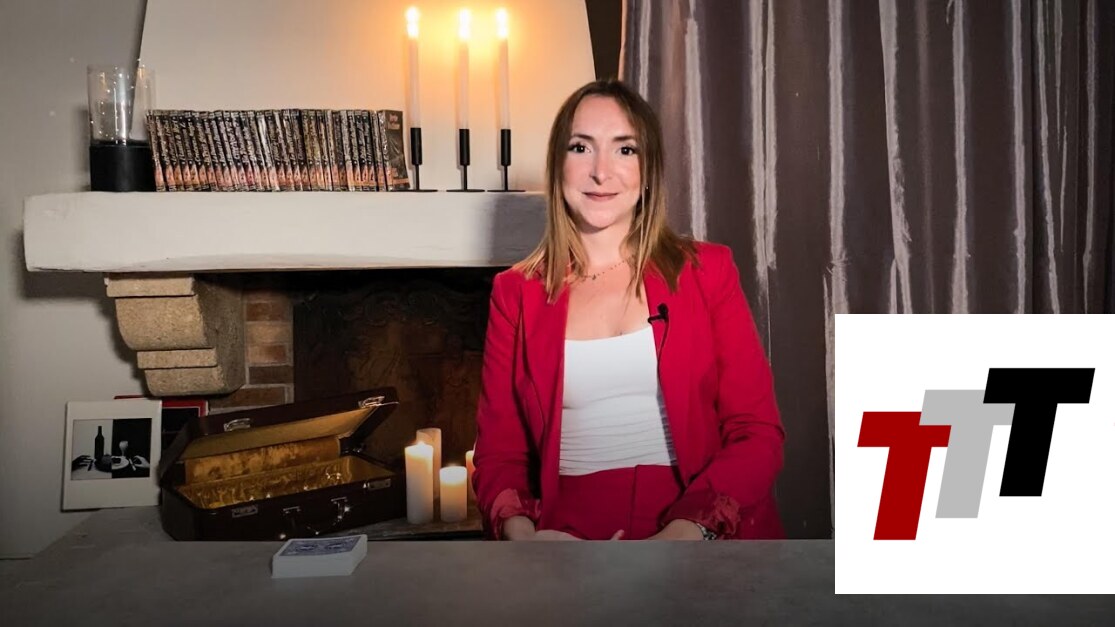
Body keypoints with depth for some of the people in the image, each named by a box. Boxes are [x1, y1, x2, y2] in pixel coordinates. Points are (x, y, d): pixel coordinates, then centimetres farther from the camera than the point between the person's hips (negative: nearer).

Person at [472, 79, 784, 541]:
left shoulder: (708, 271, 7)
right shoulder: (517, 293, 10)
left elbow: (758, 432, 1)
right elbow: (497, 451, 8)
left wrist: (686, 534, -15)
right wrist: (520, 532, -13)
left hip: (699, 532, -1)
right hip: (569, 532, 2)